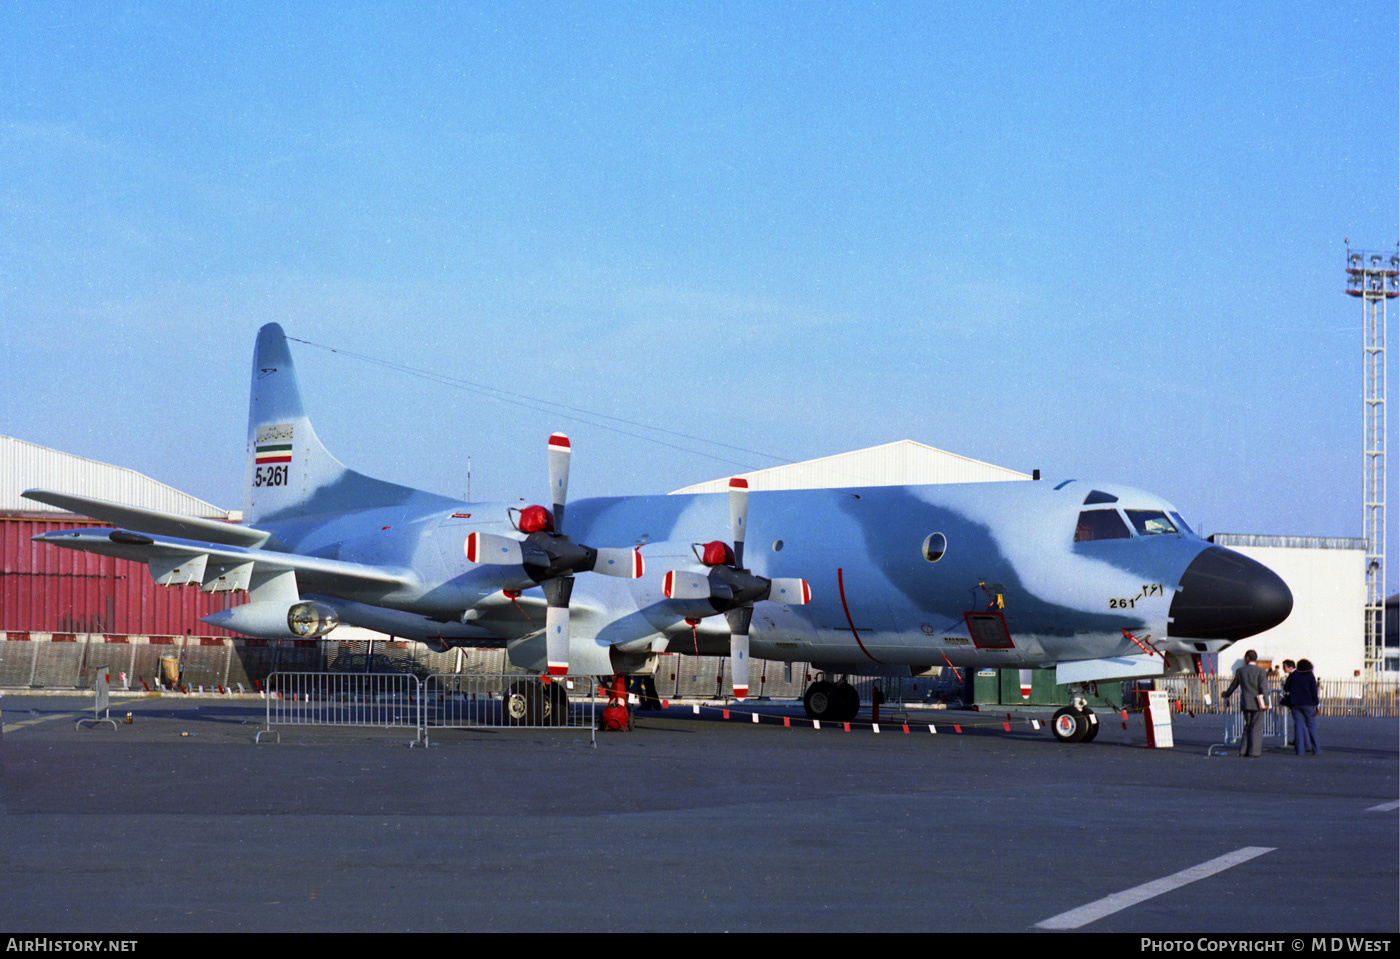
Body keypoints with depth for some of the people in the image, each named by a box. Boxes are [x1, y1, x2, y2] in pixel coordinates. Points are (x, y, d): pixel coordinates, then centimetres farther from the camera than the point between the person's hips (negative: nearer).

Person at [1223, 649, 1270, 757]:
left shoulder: (1240, 671, 5)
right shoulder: (1260, 671, -5)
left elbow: (1234, 685, 18)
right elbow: (1263, 687, -12)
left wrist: (1226, 695, 35)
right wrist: (1266, 703, -10)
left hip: (1245, 703, 4)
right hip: (1257, 704, -4)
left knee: (1248, 726, 15)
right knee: (1256, 728, -1)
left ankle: (1244, 750, 9)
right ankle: (1254, 752, -5)